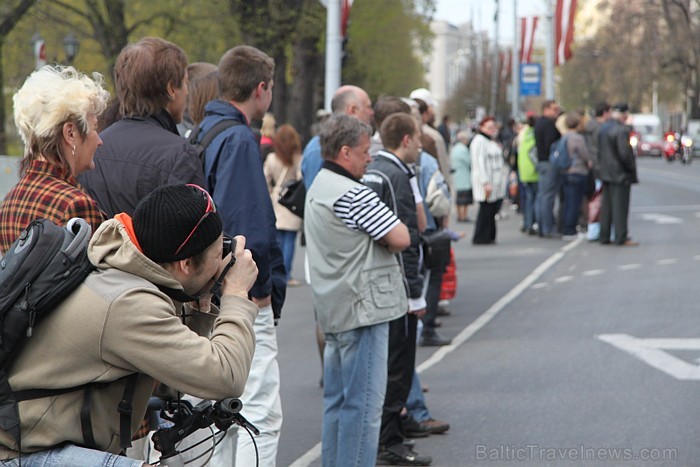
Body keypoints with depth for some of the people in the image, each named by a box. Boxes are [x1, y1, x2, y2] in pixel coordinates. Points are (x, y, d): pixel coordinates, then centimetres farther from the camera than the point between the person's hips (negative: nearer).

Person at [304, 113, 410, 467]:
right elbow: (400, 238, -19)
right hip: (362, 308, -10)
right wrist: (385, 234, 1)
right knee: (364, 401, -6)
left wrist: (369, 236, 3)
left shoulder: (317, 188, 16)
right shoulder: (353, 195, -17)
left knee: (337, 399, 15)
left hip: (333, 309, 10)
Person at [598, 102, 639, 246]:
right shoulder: (622, 130, -18)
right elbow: (625, 153, -21)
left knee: (606, 206, 12)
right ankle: (621, 238, -2)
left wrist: (604, 166, 14)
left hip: (605, 173, 8)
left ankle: (604, 237, 16)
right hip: (620, 174, -8)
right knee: (620, 206, -4)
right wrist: (632, 168, -8)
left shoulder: (602, 128, 9)